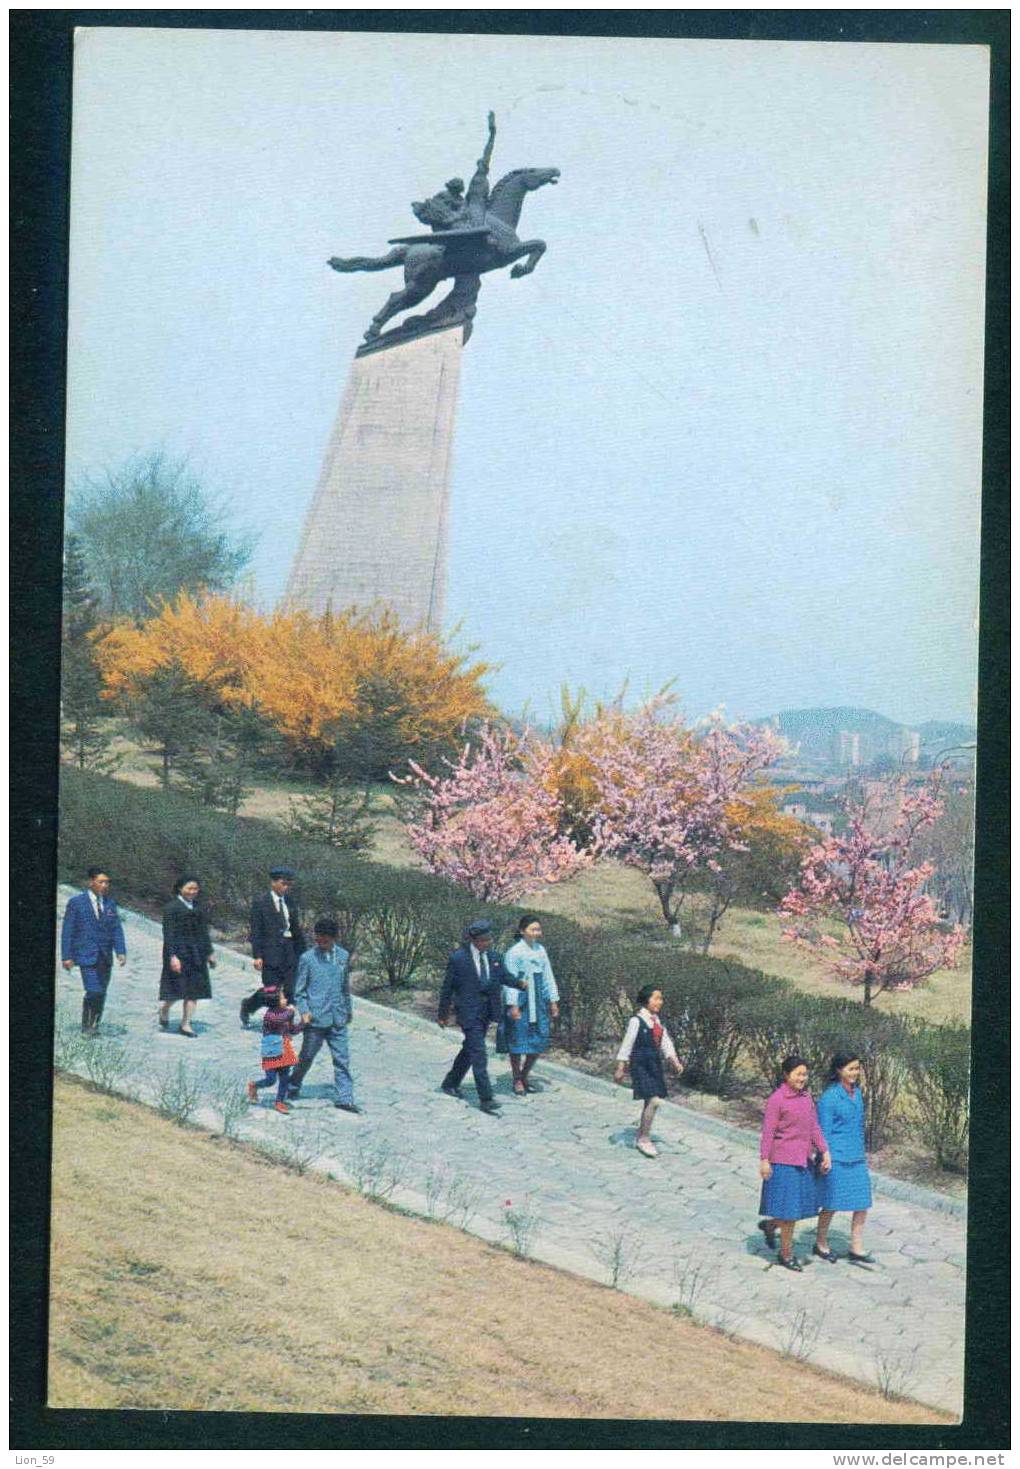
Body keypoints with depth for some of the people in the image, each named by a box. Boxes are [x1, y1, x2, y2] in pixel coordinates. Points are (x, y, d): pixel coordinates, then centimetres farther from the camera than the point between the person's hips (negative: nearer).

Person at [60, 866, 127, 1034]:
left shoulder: (110, 903, 10)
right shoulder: (76, 902, -3)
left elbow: (116, 929, 7)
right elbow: (67, 930, -3)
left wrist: (121, 951, -6)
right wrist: (66, 956, -8)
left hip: (105, 956, 5)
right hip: (87, 955, -5)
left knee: (102, 993, 5)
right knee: (93, 991, -15)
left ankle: (94, 1026, 17)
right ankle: (86, 1027, 1)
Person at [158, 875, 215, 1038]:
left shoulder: (198, 907, 13)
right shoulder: (172, 907, -7)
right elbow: (168, 933, -12)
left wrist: (210, 953, 16)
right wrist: (172, 956, -20)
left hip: (197, 954, 6)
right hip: (179, 952, -6)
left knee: (194, 989, 2)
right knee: (177, 988, -4)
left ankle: (185, 1024, 9)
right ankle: (163, 1011, 25)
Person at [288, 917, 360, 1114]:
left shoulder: (343, 956, 5)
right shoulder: (308, 958, -6)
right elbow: (299, 990, -1)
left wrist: (347, 1010, 22)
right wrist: (304, 1011, -14)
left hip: (338, 1020, 3)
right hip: (315, 1019, -3)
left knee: (342, 1059, 0)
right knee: (307, 1057, 10)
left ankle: (345, 1098, 3)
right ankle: (294, 1087, 32)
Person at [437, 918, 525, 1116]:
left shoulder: (494, 957, 2)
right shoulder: (458, 958, -13)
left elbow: (504, 977, 11)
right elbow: (447, 987, -5)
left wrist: (519, 983, -10)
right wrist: (443, 1014, 1)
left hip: (487, 1011, 6)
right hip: (469, 1011, -6)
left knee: (470, 1049, 19)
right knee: (478, 1054, -10)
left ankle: (451, 1083, 39)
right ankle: (486, 1100, -10)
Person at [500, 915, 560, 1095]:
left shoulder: (540, 950, 8)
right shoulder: (513, 952, -11)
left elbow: (548, 976, 13)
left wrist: (553, 1000, 9)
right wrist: (513, 1005, -18)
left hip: (538, 1002, 6)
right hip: (520, 1002, -6)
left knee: (539, 1041, 7)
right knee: (518, 1040, 2)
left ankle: (524, 1076, 25)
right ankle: (517, 1081, 16)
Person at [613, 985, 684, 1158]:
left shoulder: (657, 1021, 11)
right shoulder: (636, 1021, -11)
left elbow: (666, 1043, 11)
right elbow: (627, 1044, -9)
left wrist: (675, 1061, -1)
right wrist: (620, 1068, -8)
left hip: (655, 1064, 8)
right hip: (640, 1065, -8)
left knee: (650, 1102, 12)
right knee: (653, 1101, -15)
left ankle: (640, 1138, 26)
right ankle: (644, 1139, -3)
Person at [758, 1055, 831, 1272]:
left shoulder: (806, 1096, 9)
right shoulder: (776, 1099, -12)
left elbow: (814, 1126, 11)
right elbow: (768, 1130, -12)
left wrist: (825, 1152, 3)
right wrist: (764, 1160, -14)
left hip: (803, 1159, 7)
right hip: (783, 1160, -7)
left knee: (803, 1203, 10)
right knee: (789, 1207, -2)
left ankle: (769, 1224, 34)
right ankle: (786, 1254, 10)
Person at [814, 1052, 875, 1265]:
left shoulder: (856, 1093, 8)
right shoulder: (829, 1097, -14)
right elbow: (824, 1132, -12)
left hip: (856, 1159, 7)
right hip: (836, 1159, -7)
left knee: (862, 1203, 3)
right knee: (832, 1204, 4)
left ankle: (856, 1249, 10)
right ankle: (821, 1244, 23)